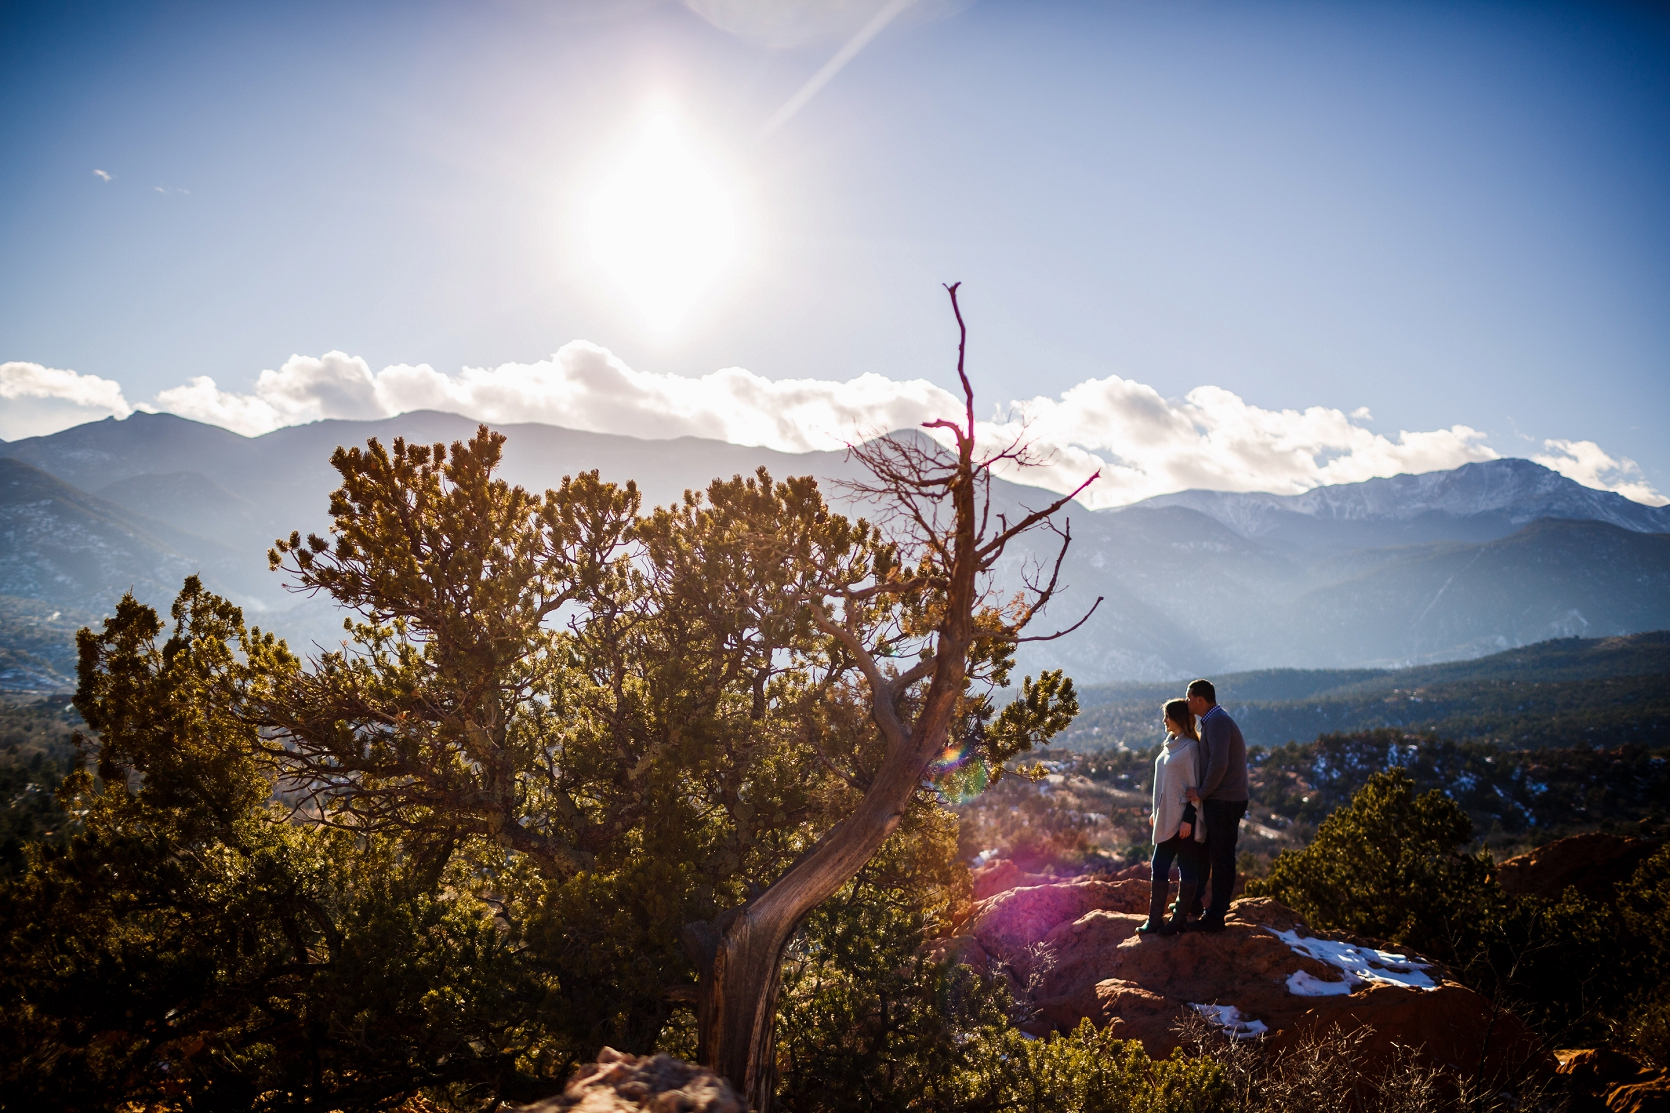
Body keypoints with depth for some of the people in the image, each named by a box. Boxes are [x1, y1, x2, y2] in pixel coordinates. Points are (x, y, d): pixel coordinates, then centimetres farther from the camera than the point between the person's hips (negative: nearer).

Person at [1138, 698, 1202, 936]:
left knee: (1186, 868, 1)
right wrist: (1156, 812, 19)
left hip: (1183, 819, -9)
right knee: (1158, 867, 8)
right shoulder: (1170, 744, 13)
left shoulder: (1190, 747, -13)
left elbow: (1194, 786, -15)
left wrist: (1188, 818, -18)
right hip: (1166, 818, 9)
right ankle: (1155, 919, 13)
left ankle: (1178, 921, 7)